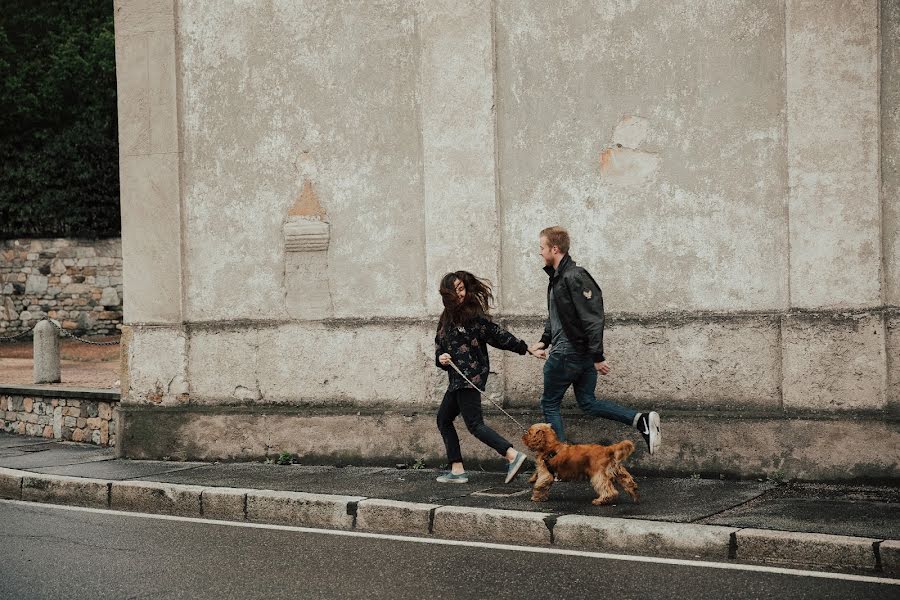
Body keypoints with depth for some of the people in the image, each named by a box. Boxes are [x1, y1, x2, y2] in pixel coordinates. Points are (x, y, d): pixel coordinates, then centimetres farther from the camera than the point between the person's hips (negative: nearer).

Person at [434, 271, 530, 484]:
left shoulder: (473, 314, -8)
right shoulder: (446, 318, 15)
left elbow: (498, 335, -9)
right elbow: (439, 347, 18)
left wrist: (526, 349, -11)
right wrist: (440, 358, -6)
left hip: (471, 376, -9)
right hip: (457, 379, 9)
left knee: (474, 424, -16)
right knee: (443, 419, 12)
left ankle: (513, 455, -22)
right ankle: (457, 471, 14)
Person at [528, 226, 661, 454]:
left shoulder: (574, 277, -21)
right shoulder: (557, 276, 11)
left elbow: (592, 319, -24)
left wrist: (597, 357, -23)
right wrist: (544, 341, 17)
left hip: (566, 355, -10)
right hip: (582, 356, 10)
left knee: (549, 404, 5)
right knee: (588, 403, 15)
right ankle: (641, 420, 3)